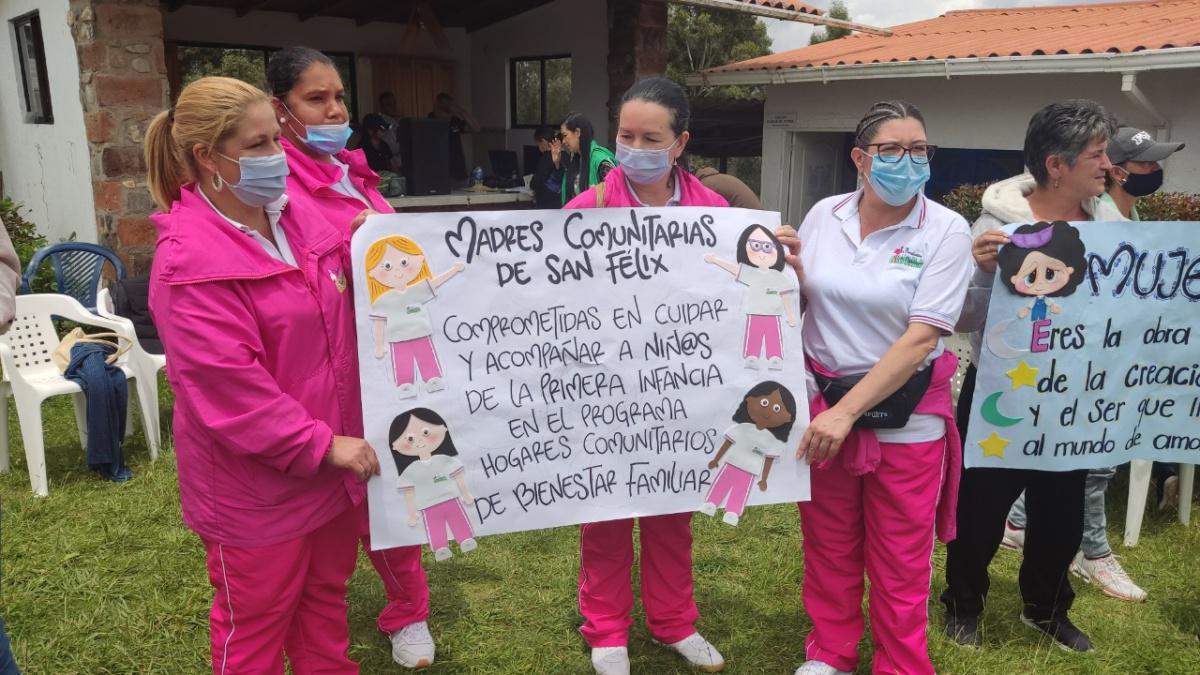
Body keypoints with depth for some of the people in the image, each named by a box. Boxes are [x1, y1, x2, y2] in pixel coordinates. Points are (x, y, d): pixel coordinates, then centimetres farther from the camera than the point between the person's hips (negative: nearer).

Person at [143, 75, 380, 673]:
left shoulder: (296, 212, 2)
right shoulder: (189, 264, -21)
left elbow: (344, 309, 17)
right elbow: (229, 387, -24)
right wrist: (322, 445, -20)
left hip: (331, 461, 7)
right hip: (257, 480, -7)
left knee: (326, 594, 25)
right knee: (256, 623, 15)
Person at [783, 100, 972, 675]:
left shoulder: (946, 231, -11)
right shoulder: (823, 215, -1)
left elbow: (920, 339, -18)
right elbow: (796, 304, 11)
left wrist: (847, 412, -23)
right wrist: (788, 271, -12)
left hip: (904, 417, -3)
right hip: (821, 401, 3)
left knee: (900, 563, 11)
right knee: (828, 547, 17)